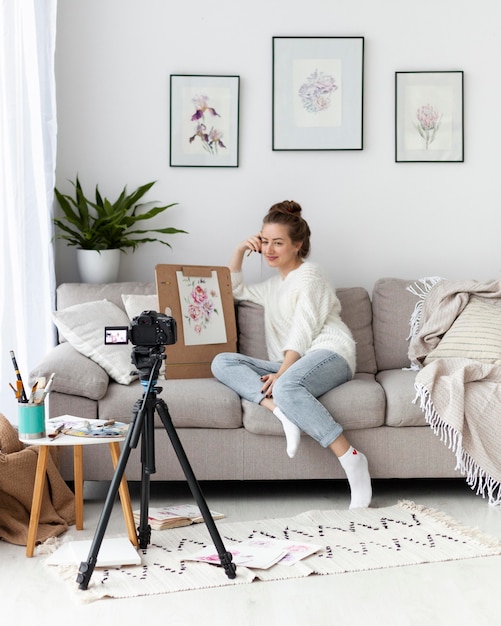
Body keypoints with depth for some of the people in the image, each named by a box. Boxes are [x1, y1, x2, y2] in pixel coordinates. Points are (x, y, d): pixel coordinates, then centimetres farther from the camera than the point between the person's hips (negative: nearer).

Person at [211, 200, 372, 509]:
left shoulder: (309, 275, 5)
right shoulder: (274, 286, 30)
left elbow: (303, 331, -7)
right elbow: (234, 290, 40)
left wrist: (281, 373, -19)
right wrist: (240, 251, 25)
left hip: (329, 354, -7)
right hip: (290, 365, 7)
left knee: (287, 386, -42)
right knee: (222, 362, -15)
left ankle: (351, 458, -38)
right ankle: (281, 411, -34)